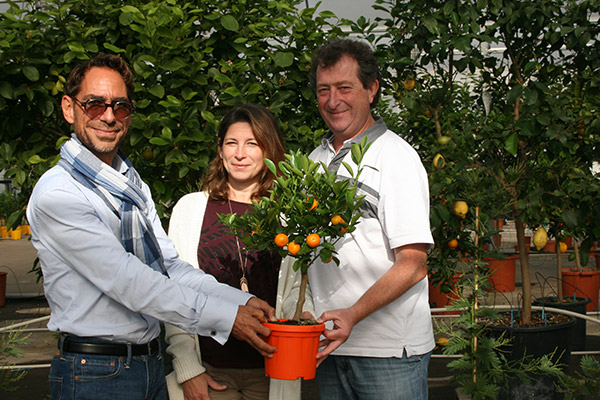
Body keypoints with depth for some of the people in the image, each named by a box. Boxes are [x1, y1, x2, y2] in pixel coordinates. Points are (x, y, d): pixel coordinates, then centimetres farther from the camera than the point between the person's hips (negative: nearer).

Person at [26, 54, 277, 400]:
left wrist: (245, 302, -10)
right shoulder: (56, 193, -16)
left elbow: (171, 266, 4)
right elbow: (126, 280, -23)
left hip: (152, 364, 7)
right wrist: (226, 317, -23)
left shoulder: (134, 186, 11)